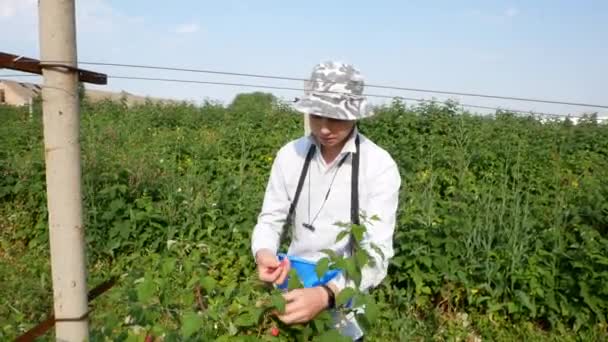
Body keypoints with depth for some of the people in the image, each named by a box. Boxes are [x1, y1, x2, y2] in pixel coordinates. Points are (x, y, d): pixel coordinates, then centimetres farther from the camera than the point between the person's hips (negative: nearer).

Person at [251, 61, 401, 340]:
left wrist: (326, 295, -43)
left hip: (347, 290, -3)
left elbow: (377, 252, -26)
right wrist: (263, 253, -29)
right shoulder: (290, 154, -10)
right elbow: (270, 219, -5)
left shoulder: (380, 166, -21)